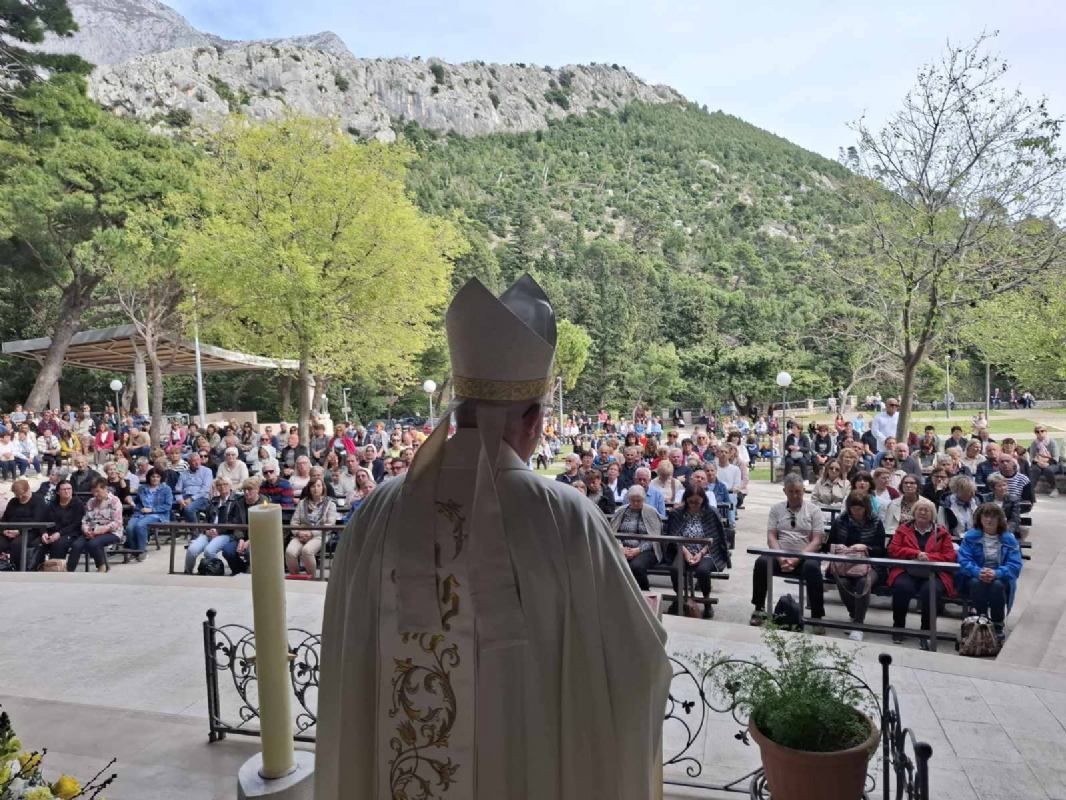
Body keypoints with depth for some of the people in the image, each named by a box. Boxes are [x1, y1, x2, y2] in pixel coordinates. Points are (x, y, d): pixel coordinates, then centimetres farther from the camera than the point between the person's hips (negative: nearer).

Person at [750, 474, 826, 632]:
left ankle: (817, 617, -23)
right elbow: (771, 536, 5)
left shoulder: (814, 510, 6)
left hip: (805, 557, -2)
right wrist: (780, 558, -14)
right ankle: (759, 608, -11)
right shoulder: (776, 509, 12)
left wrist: (797, 559, -15)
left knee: (812, 568, -36)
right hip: (780, 555, 2)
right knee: (761, 562, -28)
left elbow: (816, 541, -2)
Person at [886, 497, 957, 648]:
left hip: (933, 573, 0)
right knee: (902, 586, -32)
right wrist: (916, 554, -9)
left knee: (931, 590, -34)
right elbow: (893, 549, 4)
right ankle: (898, 627, -10)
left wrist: (929, 557, -12)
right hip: (907, 571, 0)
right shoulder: (903, 529, 16)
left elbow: (950, 555, 5)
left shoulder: (942, 532, 16)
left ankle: (926, 632, -15)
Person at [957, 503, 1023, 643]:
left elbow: (1015, 565, -8)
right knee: (976, 583, -34)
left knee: (997, 585, -33)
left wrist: (997, 573, -27)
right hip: (976, 576, 0)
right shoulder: (971, 536, 0)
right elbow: (964, 560, -9)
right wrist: (978, 572, -29)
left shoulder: (1009, 539, 2)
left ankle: (998, 625, -12)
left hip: (1000, 577, 0)